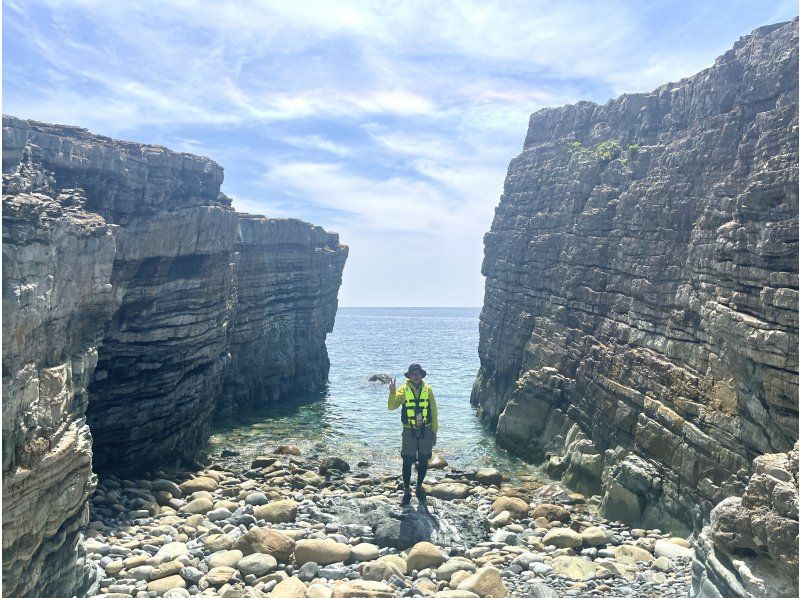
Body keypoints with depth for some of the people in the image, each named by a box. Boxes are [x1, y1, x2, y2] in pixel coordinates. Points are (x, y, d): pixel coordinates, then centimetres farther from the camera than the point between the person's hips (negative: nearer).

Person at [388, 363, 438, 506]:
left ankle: (419, 487, 30)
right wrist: (392, 393, -33)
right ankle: (406, 491, 14)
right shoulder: (403, 389, -4)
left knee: (423, 461, 11)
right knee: (407, 462, 2)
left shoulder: (428, 389, -1)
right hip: (409, 431, -1)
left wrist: (434, 431, 4)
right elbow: (392, 407, -15)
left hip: (426, 430, 1)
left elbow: (434, 412, 5)